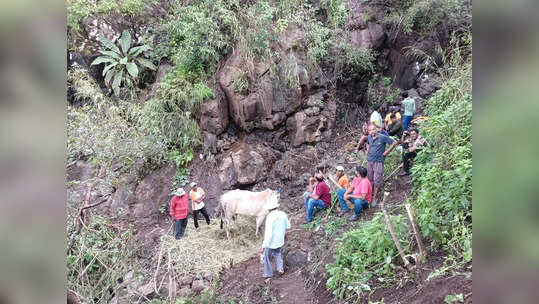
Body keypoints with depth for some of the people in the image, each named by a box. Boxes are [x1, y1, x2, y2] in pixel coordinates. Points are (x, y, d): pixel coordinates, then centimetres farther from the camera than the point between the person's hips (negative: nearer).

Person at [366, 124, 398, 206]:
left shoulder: (382, 137, -13)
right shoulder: (369, 137, 5)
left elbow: (394, 142, -8)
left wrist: (386, 152, -8)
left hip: (378, 161, -5)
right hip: (369, 161, 5)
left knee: (377, 181, -2)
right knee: (369, 179, 12)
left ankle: (374, 198, 7)